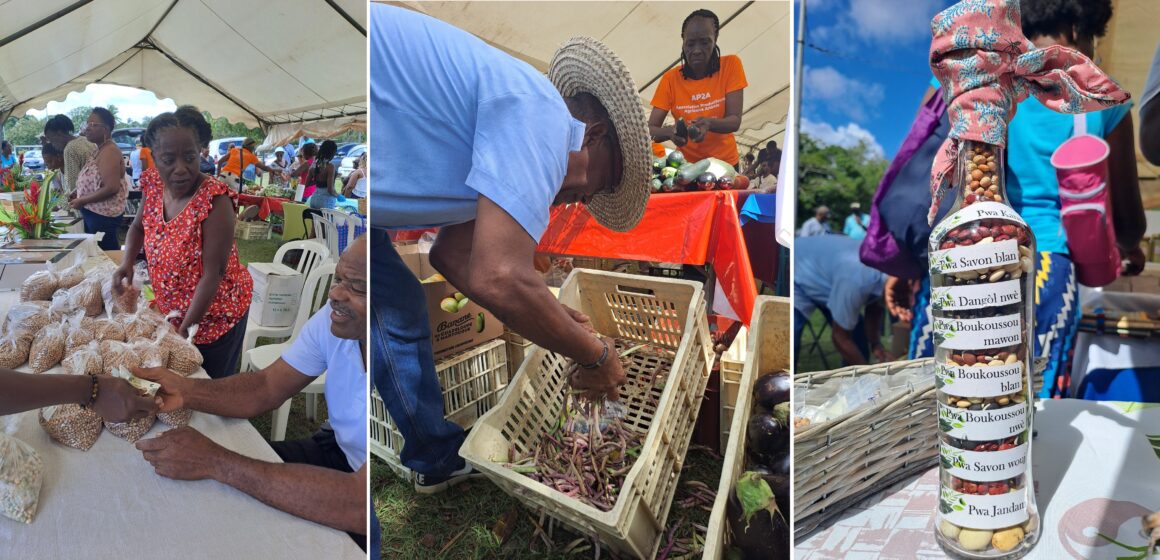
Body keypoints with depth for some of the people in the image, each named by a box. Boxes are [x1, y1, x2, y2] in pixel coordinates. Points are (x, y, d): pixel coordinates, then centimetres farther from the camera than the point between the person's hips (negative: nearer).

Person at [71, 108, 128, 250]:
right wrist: (77, 196, 9)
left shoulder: (108, 151, -17)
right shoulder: (101, 150, 14)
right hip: (95, 213, 10)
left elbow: (111, 188, -24)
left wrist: (82, 201, -15)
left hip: (103, 215, -10)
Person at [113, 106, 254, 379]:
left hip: (213, 316, -6)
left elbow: (212, 274, -25)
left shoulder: (214, 199, -25)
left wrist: (186, 326, -26)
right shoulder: (154, 187, -7)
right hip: (172, 313, 6)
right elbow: (138, 226, 15)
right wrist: (127, 262, -3)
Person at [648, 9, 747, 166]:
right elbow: (650, 130, -11)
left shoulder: (731, 65, -7)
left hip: (725, 163, 0)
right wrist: (670, 131, -32)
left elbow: (734, 121, -12)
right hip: (687, 164, 0)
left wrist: (709, 123, -32)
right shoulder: (670, 79, -6)